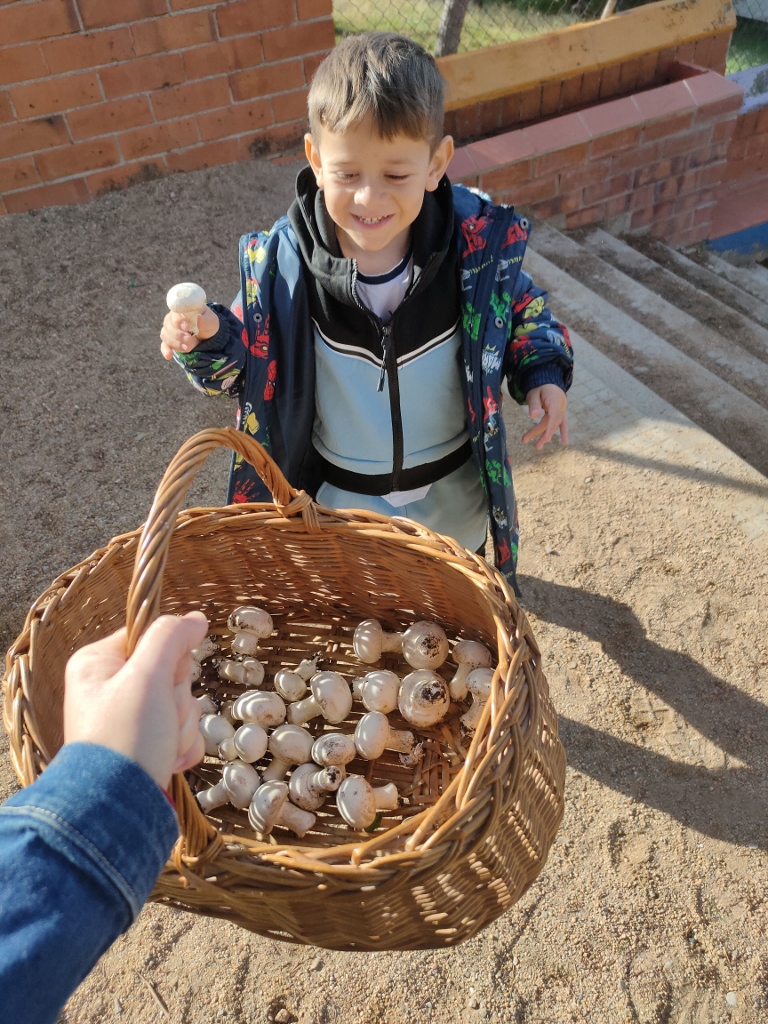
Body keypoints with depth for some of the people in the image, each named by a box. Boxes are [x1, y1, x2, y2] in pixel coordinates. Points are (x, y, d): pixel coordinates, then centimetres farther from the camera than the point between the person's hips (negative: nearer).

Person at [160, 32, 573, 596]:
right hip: (341, 496, -1)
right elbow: (248, 360, -9)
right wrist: (209, 339, -29)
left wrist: (543, 375, -16)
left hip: (453, 487, 1)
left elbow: (522, 307, -1)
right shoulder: (281, 261, -22)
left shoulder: (478, 240, -21)